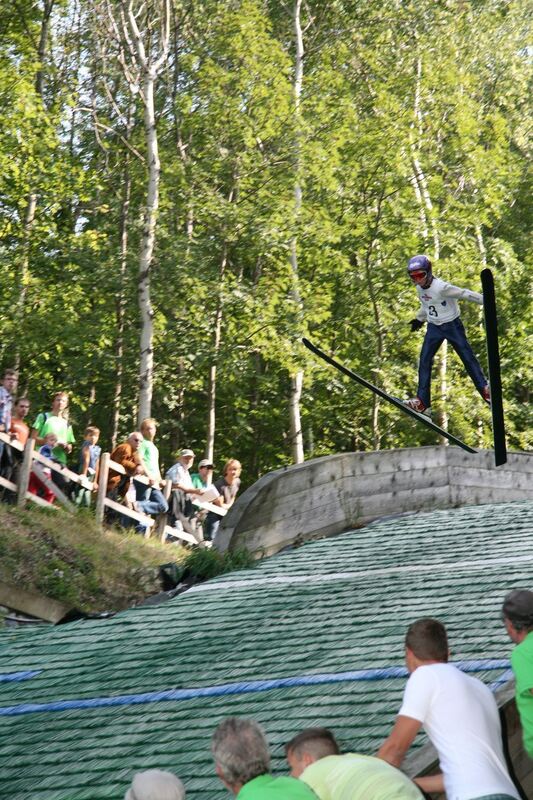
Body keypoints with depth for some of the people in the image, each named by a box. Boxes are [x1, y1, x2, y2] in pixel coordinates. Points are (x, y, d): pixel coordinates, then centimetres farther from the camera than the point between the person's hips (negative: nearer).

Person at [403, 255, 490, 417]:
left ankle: (485, 390, 15)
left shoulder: (441, 287, -25)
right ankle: (422, 402, -6)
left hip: (452, 326, -6)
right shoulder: (420, 288, 0)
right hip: (434, 328, 6)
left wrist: (486, 301, -20)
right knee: (424, 361, -6)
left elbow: (464, 294, -22)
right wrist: (419, 319, 30)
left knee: (467, 358, 0)